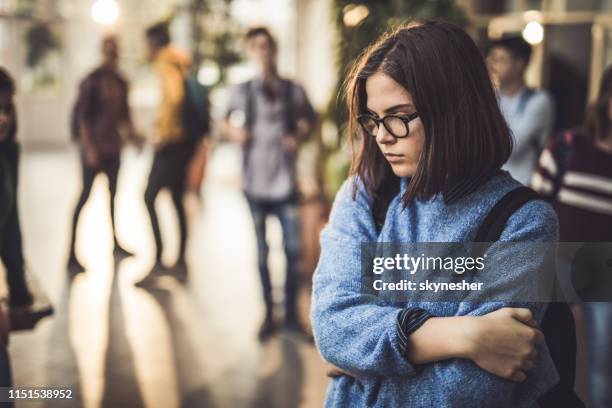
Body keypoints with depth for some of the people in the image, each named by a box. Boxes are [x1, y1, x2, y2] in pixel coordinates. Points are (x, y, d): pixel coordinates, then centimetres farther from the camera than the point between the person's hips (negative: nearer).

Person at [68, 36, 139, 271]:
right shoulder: (92, 81, -9)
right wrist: (89, 148, -18)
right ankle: (72, 256, -9)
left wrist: (132, 137, 9)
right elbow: (82, 116, -13)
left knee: (113, 194, 15)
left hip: (113, 147, 7)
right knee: (85, 195, -9)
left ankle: (116, 243, 29)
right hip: (94, 147, -7)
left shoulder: (121, 83, 10)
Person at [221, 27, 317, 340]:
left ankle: (291, 313, 16)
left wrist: (299, 137, -3)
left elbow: (309, 119, 16)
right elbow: (225, 122, 14)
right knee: (261, 252, 7)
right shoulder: (243, 91, 2)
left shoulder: (293, 90, 2)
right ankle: (268, 315, 18)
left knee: (292, 249, 0)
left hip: (285, 182, 0)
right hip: (255, 183, 0)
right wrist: (234, 132, -7)